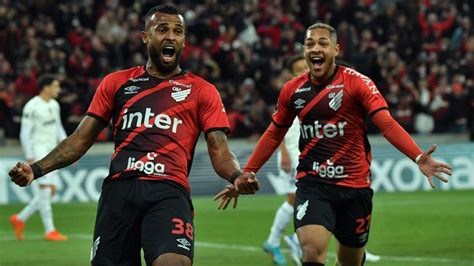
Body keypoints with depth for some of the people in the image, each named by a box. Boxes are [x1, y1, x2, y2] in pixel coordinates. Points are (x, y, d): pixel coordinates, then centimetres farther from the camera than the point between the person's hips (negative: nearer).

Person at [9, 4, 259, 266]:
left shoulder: (202, 91, 16)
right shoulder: (116, 83, 20)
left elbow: (219, 149, 8)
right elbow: (81, 139, 18)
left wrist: (236, 176, -15)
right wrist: (37, 169, 4)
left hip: (169, 192, -2)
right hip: (119, 188, 2)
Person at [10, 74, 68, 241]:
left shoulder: (54, 105, 11)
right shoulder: (32, 107, -13)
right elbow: (25, 134, -13)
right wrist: (29, 158, -17)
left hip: (51, 152, 8)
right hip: (38, 152, -8)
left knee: (50, 191, 7)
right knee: (44, 190, -9)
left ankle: (20, 219, 19)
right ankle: (49, 231, -5)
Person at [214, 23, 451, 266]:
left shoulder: (356, 82, -6)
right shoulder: (293, 90, 5)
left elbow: (387, 124, -17)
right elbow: (274, 134, 19)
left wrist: (418, 157, -33)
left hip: (354, 185, -1)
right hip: (311, 184, 1)